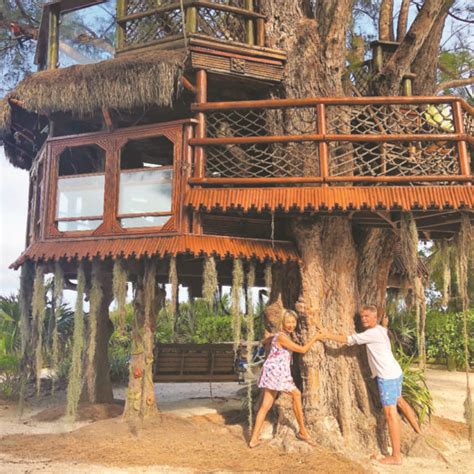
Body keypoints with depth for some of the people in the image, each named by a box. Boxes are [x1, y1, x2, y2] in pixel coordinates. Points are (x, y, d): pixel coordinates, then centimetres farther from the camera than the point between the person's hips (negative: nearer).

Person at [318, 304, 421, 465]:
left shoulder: (373, 333, -18)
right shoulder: (380, 329, 11)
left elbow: (350, 340, -18)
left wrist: (329, 336, -11)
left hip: (387, 376, -10)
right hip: (394, 373, 10)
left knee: (390, 413, -9)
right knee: (399, 401, 30)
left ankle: (396, 456, -7)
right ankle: (417, 430, 48)